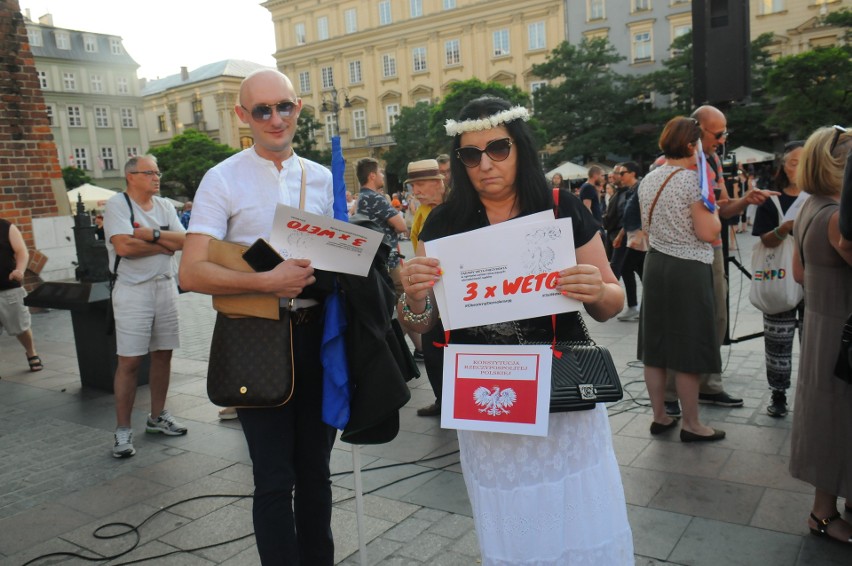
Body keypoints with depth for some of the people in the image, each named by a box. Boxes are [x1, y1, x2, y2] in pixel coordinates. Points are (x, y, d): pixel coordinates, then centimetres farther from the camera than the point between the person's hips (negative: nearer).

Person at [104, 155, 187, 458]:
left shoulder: (165, 206, 11)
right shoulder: (117, 204, -6)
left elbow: (183, 240, 0)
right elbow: (124, 246, -19)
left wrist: (151, 234, -14)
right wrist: (165, 245, -6)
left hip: (165, 286, 6)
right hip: (133, 289, -6)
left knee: (163, 354, 11)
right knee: (129, 361, -4)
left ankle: (157, 417, 25)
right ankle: (123, 431, 5)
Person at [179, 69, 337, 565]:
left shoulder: (321, 177, 8)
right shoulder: (223, 180, -5)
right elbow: (192, 273, -13)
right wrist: (269, 282, -23)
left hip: (316, 332, 5)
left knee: (316, 468, 18)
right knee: (275, 478, 3)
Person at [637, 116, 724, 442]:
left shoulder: (648, 180, 7)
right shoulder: (692, 180, -14)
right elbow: (708, 233, -16)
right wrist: (713, 209, 0)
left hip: (655, 264, 7)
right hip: (688, 269, -7)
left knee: (656, 345, 11)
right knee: (687, 349, 2)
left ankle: (660, 417, 22)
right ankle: (691, 425, 13)